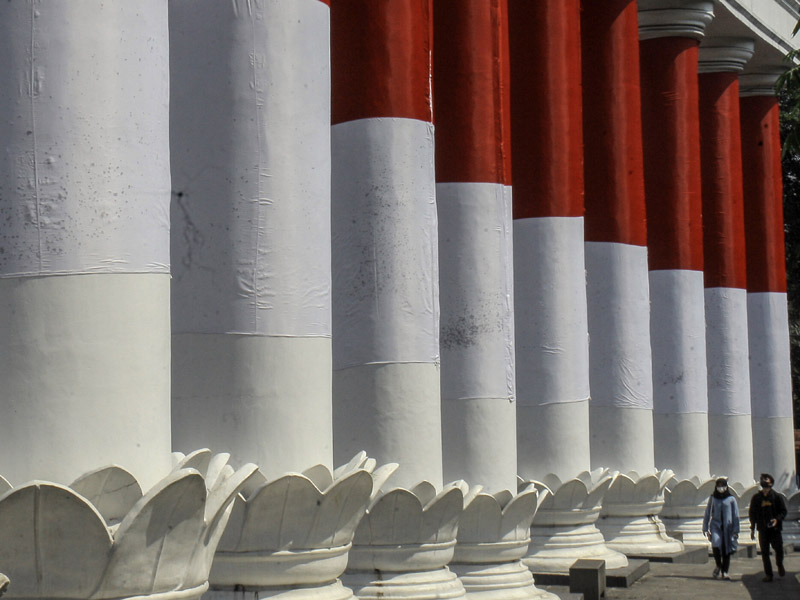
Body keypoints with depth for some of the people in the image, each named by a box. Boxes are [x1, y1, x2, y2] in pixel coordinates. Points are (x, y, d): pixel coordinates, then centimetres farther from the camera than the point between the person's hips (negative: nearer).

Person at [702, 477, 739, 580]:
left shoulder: (731, 499, 3)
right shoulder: (713, 498, 7)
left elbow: (736, 515, 5)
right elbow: (707, 514, 12)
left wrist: (736, 530, 0)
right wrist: (706, 528, 7)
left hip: (728, 526, 0)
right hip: (716, 525, 0)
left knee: (726, 550, 1)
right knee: (716, 545, -20)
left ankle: (725, 572, 13)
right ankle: (718, 566, 5)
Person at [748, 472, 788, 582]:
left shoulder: (777, 497, 2)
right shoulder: (756, 498, 7)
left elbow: (783, 511, 3)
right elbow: (752, 513, 12)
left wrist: (777, 519, -17)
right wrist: (752, 529, 9)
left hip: (775, 528, -1)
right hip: (762, 529, 1)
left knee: (779, 549, 2)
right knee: (764, 552, 1)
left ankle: (780, 565, 33)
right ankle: (768, 574, 8)